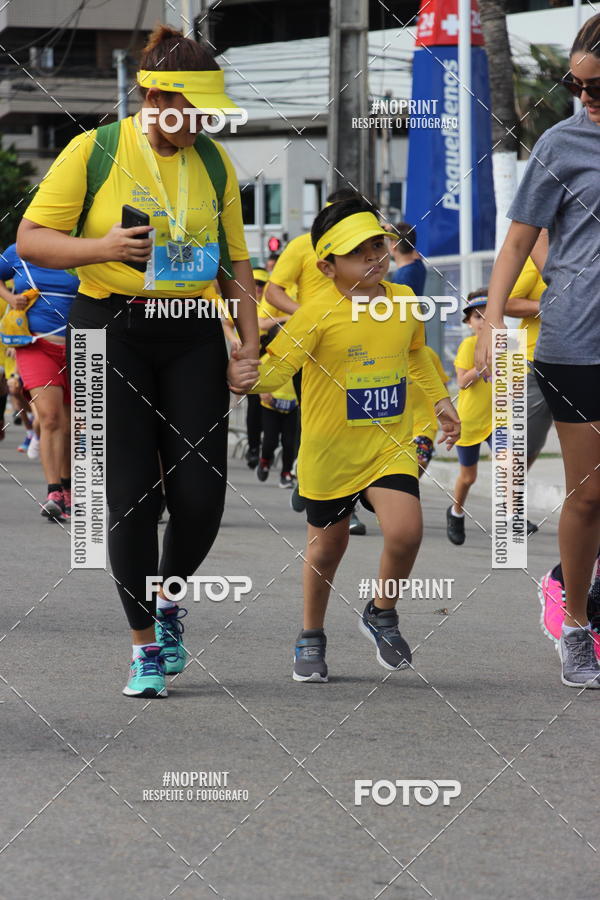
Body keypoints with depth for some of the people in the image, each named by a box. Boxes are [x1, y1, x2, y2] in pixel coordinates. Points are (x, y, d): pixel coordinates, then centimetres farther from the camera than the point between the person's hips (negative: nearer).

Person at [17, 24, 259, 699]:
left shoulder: (213, 162, 9)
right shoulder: (92, 151, -4)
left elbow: (233, 260, 16)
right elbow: (30, 239, -4)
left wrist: (250, 341, 6)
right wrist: (103, 248, -21)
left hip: (193, 336, 3)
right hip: (113, 331, -3)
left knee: (200, 496, -6)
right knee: (132, 495, -6)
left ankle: (168, 600, 24)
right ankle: (144, 645, 9)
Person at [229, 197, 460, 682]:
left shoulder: (403, 299, 1)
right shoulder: (320, 313, -16)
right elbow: (278, 367, -21)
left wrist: (440, 399, 20)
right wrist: (250, 379, -41)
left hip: (390, 447, 2)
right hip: (330, 453, -2)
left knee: (405, 532, -19)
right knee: (327, 547, 12)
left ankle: (382, 614, 9)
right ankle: (312, 637, 37)